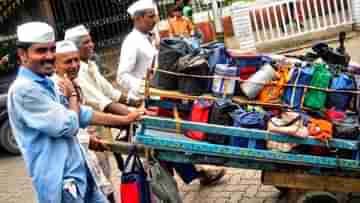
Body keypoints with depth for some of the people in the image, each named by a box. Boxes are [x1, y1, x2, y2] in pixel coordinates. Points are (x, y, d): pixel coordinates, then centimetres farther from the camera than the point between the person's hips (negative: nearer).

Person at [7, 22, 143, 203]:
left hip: (80, 173, 9)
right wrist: (73, 94, 0)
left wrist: (125, 120, 15)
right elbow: (68, 127, -18)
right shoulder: (23, 90, -19)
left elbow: (82, 114, 16)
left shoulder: (46, 84, 12)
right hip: (60, 184, -9)